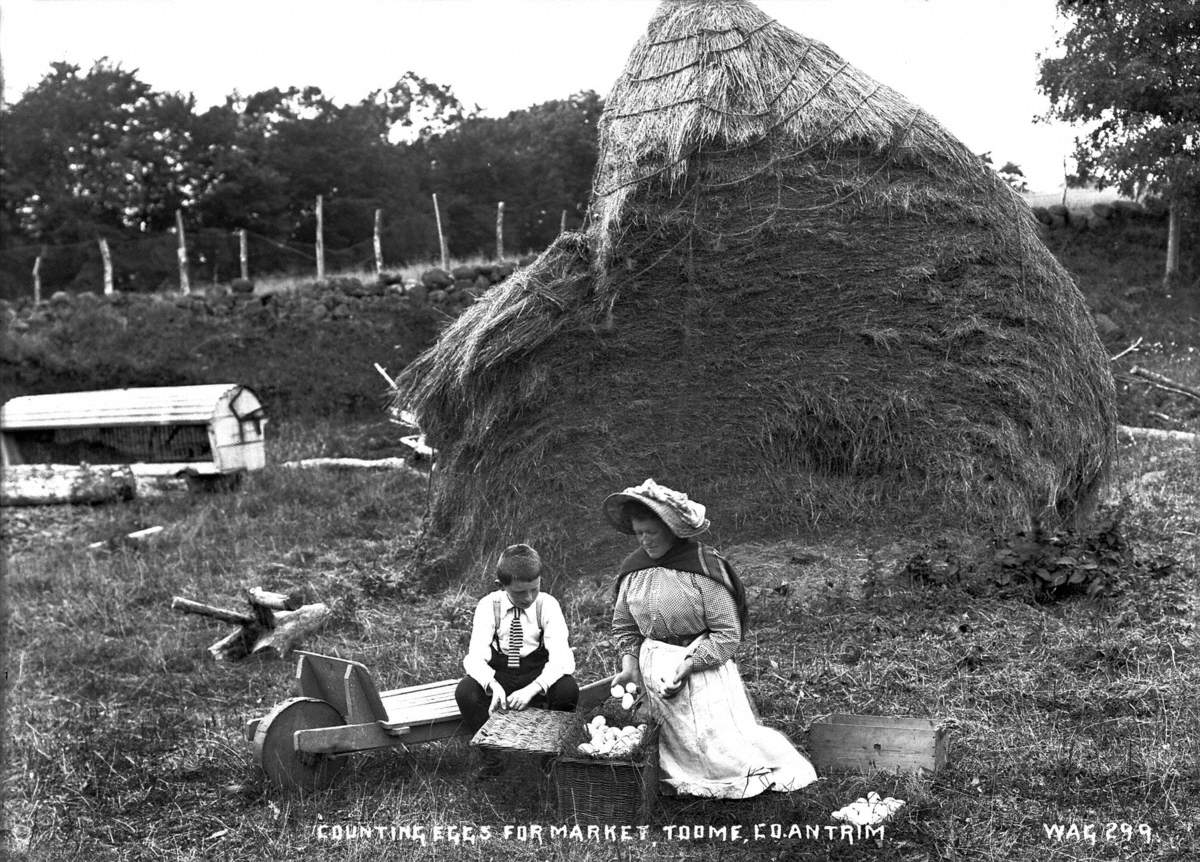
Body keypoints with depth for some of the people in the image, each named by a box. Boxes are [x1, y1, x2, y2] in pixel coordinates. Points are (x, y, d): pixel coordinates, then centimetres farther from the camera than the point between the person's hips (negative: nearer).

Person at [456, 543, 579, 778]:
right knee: (465, 691, -30)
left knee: (568, 689, -32)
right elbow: (475, 656, -19)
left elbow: (561, 658, -21)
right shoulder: (488, 606, -10)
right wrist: (493, 686, -41)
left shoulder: (547, 605, -11)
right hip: (497, 674, 1)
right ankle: (490, 756, -6)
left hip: (538, 675, 0)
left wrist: (532, 689, -38)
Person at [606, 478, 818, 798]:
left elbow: (727, 633, -15)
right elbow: (624, 624, 14)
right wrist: (629, 663, -1)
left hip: (703, 666, -5)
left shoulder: (704, 565, -17)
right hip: (654, 670, 5)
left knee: (721, 745, -7)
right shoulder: (634, 568, 0)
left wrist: (686, 665, -21)